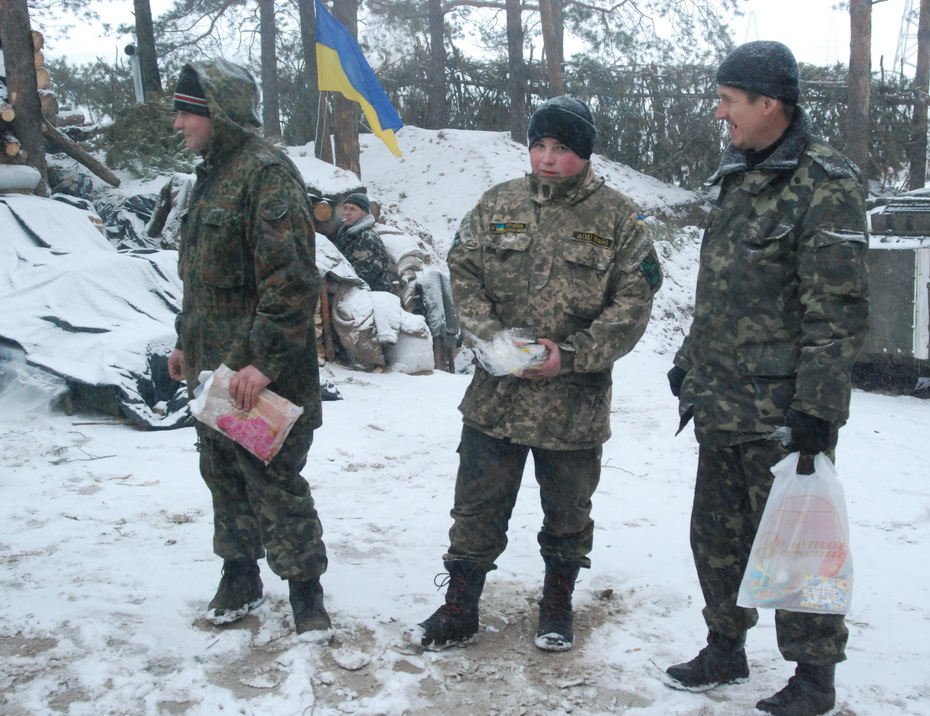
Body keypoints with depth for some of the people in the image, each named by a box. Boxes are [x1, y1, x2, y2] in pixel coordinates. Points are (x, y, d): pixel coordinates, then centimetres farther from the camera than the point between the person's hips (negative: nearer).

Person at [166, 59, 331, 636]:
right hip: (214, 371, 9)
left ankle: (305, 586, 17)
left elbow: (291, 280, -24)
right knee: (223, 475, 17)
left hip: (261, 377, -9)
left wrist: (263, 360, -26)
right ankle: (240, 577, 33)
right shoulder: (213, 175, 15)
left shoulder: (267, 173, -16)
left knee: (273, 480, 0)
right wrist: (188, 342, 24)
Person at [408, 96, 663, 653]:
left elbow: (633, 303, -6)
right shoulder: (498, 204, 4)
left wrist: (572, 355, -16)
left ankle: (558, 607, 36)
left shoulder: (617, 218, -3)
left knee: (567, 512, 16)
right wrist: (492, 337, -11)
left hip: (575, 399, -1)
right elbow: (463, 275, 4)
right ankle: (460, 611, 24)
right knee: (477, 507, 9)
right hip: (496, 392, 2)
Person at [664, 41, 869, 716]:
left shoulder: (825, 184, -13)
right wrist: (690, 362, 22)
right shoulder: (740, 177, 14)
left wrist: (818, 407, -21)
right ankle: (726, 651, 34)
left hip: (781, 411, -8)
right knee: (716, 535, 16)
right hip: (720, 404, 8)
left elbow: (837, 308, -18)